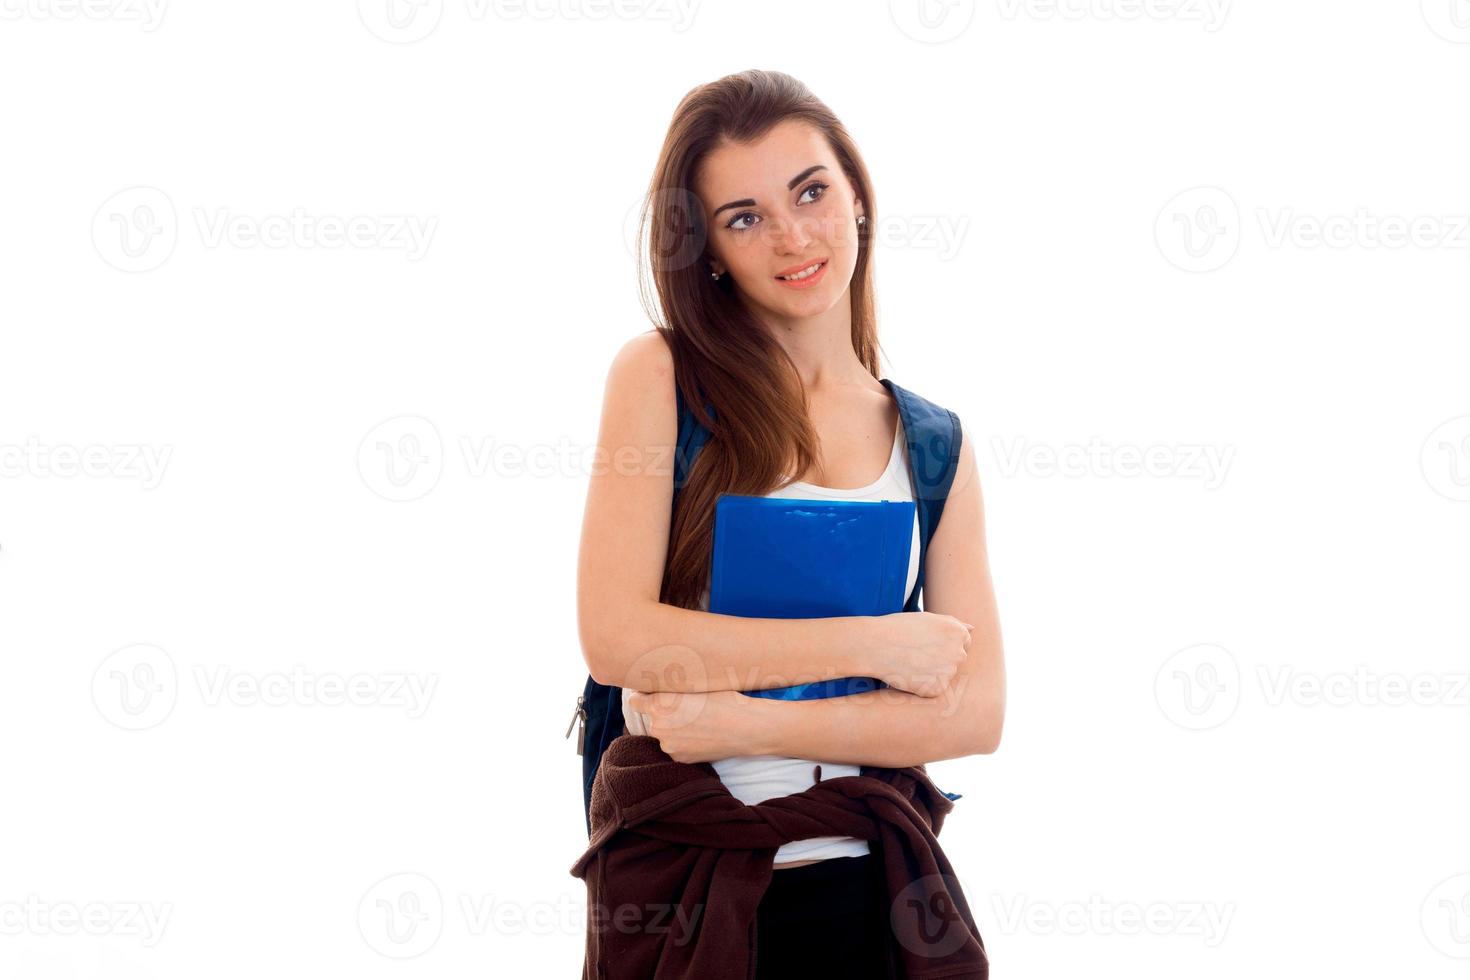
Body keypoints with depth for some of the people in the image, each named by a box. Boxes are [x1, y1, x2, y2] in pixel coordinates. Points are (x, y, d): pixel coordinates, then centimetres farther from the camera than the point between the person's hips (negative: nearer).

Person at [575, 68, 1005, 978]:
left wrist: (744, 723, -14)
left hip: (865, 887, 2)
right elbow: (616, 638, -15)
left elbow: (976, 712, -4)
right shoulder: (661, 376, -4)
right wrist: (871, 643, -12)